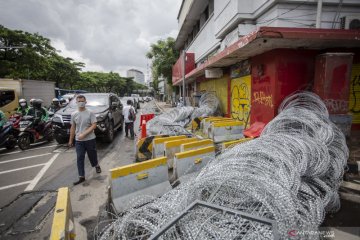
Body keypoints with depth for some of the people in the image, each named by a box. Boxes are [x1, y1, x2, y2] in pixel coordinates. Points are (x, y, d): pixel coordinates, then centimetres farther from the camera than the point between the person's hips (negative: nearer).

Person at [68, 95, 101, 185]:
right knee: (79, 159, 1)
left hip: (90, 139, -3)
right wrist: (71, 140, 12)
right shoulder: (73, 114, 4)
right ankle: (81, 177, 9)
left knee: (92, 155, 13)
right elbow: (73, 127, 11)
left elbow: (94, 125, -14)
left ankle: (96, 165, 43)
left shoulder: (90, 113, -8)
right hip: (78, 141, 3)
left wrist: (84, 134, -23)